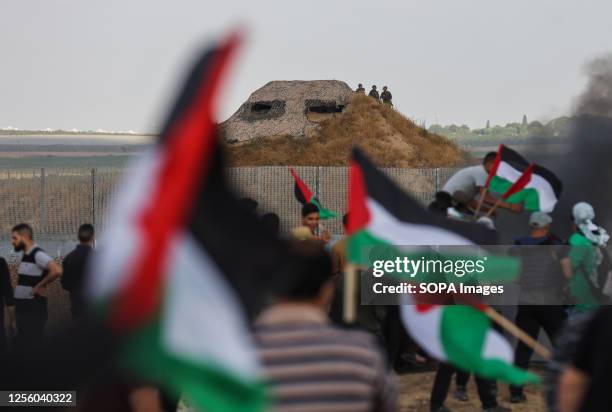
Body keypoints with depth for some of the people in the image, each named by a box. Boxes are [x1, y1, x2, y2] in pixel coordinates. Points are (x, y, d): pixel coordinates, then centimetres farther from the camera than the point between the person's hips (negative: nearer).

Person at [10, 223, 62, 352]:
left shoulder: (38, 255, -17)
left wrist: (40, 286, -19)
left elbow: (57, 271, -31)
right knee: (22, 346, 13)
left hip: (34, 311, -9)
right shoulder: (26, 255, 12)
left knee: (32, 347, -5)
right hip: (23, 309, 9)